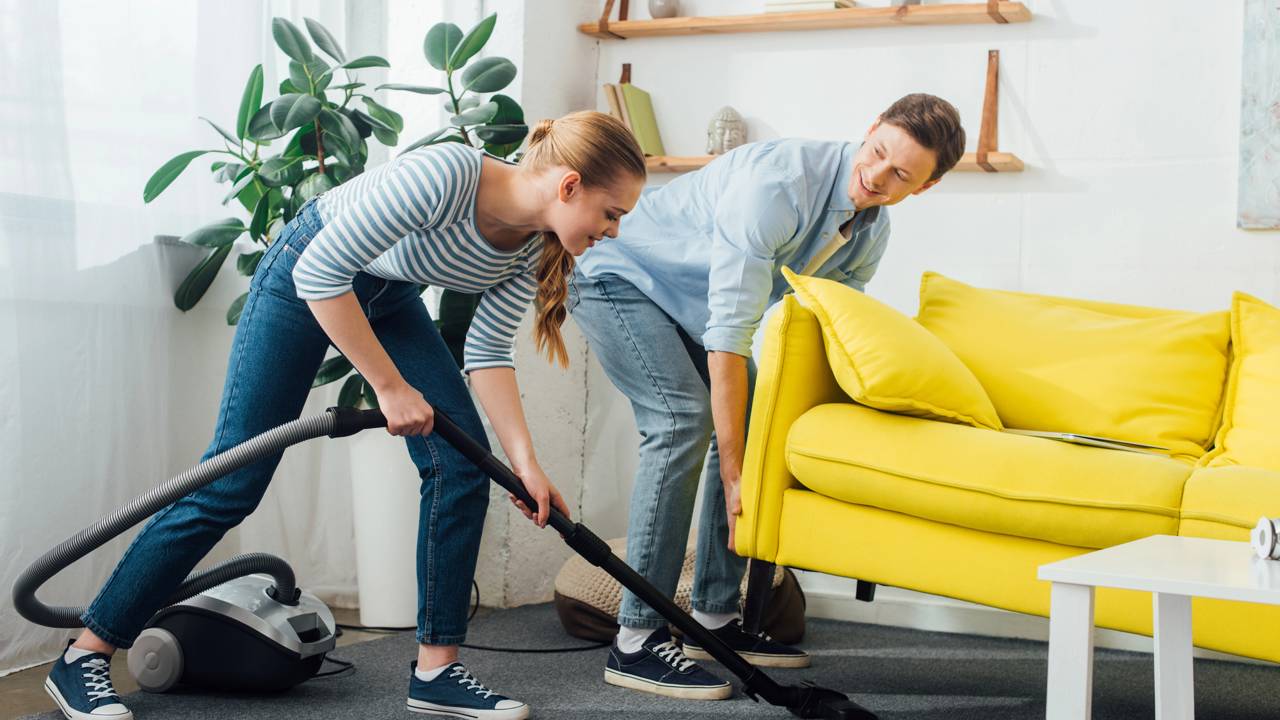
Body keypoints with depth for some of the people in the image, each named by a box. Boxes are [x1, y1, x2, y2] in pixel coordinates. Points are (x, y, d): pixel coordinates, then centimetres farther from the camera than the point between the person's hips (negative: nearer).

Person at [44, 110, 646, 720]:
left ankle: (436, 670, 2)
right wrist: (391, 385, -29)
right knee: (233, 479, -7)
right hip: (307, 274, -7)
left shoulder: (538, 247, -14)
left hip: (390, 298, 7)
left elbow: (488, 352, -6)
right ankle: (84, 657, 4)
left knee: (461, 461, -6)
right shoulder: (442, 175, -37)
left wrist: (524, 462, -15)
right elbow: (320, 272, -33)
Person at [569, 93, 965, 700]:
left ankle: (715, 616, 13)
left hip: (688, 300, 9)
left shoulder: (871, 232, -7)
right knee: (684, 418, -24)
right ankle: (636, 640, -21)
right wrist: (733, 477, -35)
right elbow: (728, 336, -36)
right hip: (621, 277, -9)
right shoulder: (778, 183, -36)